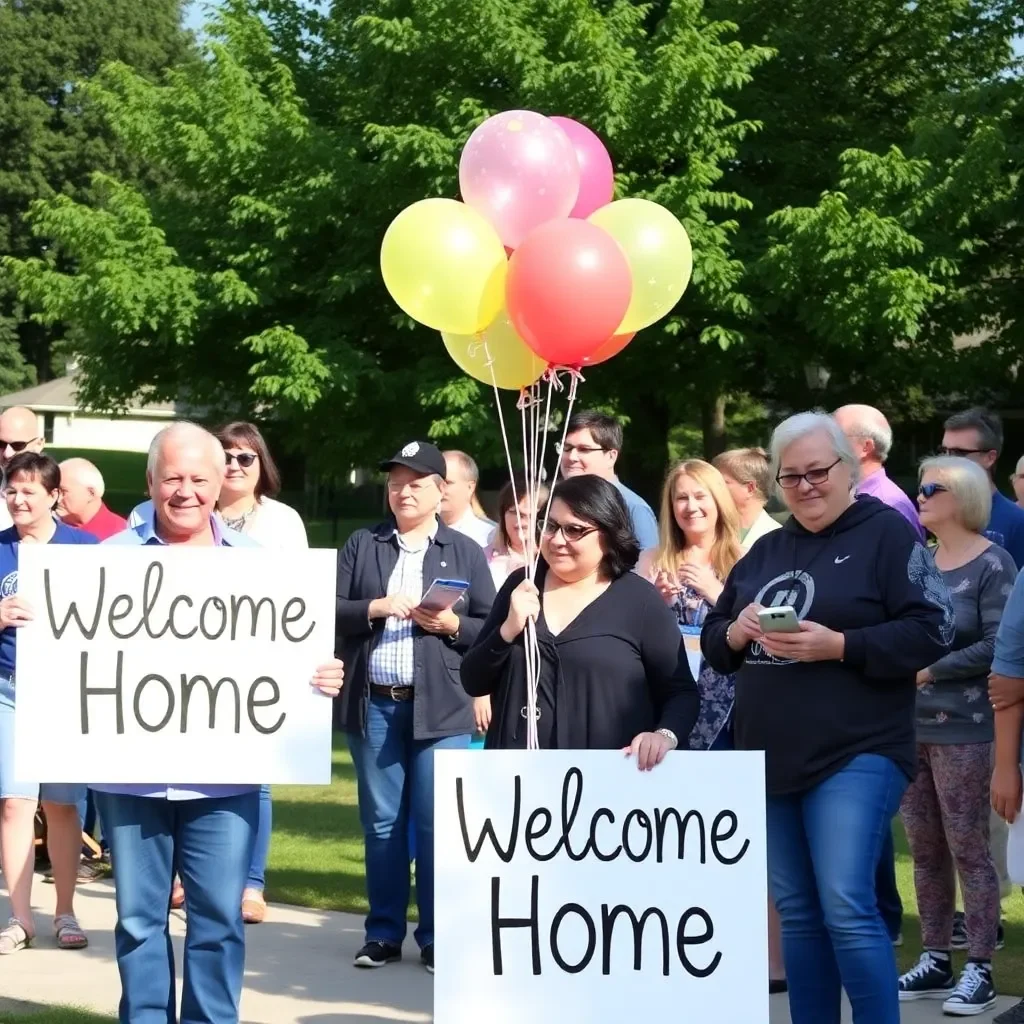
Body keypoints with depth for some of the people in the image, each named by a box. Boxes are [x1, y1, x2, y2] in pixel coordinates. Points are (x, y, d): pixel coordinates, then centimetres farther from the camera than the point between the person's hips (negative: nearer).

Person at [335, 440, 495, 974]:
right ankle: (383, 933, 16)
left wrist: (453, 625, -14)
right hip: (373, 704, 2)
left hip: (439, 707, -2)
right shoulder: (361, 545, 9)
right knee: (381, 823, 8)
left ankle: (436, 938, 7)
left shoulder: (465, 552, 6)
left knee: (436, 826, -1)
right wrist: (375, 608, -14)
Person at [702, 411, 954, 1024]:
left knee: (846, 908, -15)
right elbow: (713, 643, 18)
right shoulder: (766, 551, 16)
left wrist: (837, 646, -20)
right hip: (769, 757, 7)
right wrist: (737, 632, -5)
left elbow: (931, 631, -12)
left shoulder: (888, 532, -3)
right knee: (797, 911, 10)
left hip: (855, 756, -6)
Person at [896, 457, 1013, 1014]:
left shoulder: (992, 565, -6)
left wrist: (931, 671, -13)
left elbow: (997, 646, -14)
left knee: (967, 848, -4)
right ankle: (936, 961, 17)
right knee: (925, 850, 9)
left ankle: (979, 970, 2)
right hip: (910, 725, 6)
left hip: (963, 728, -6)